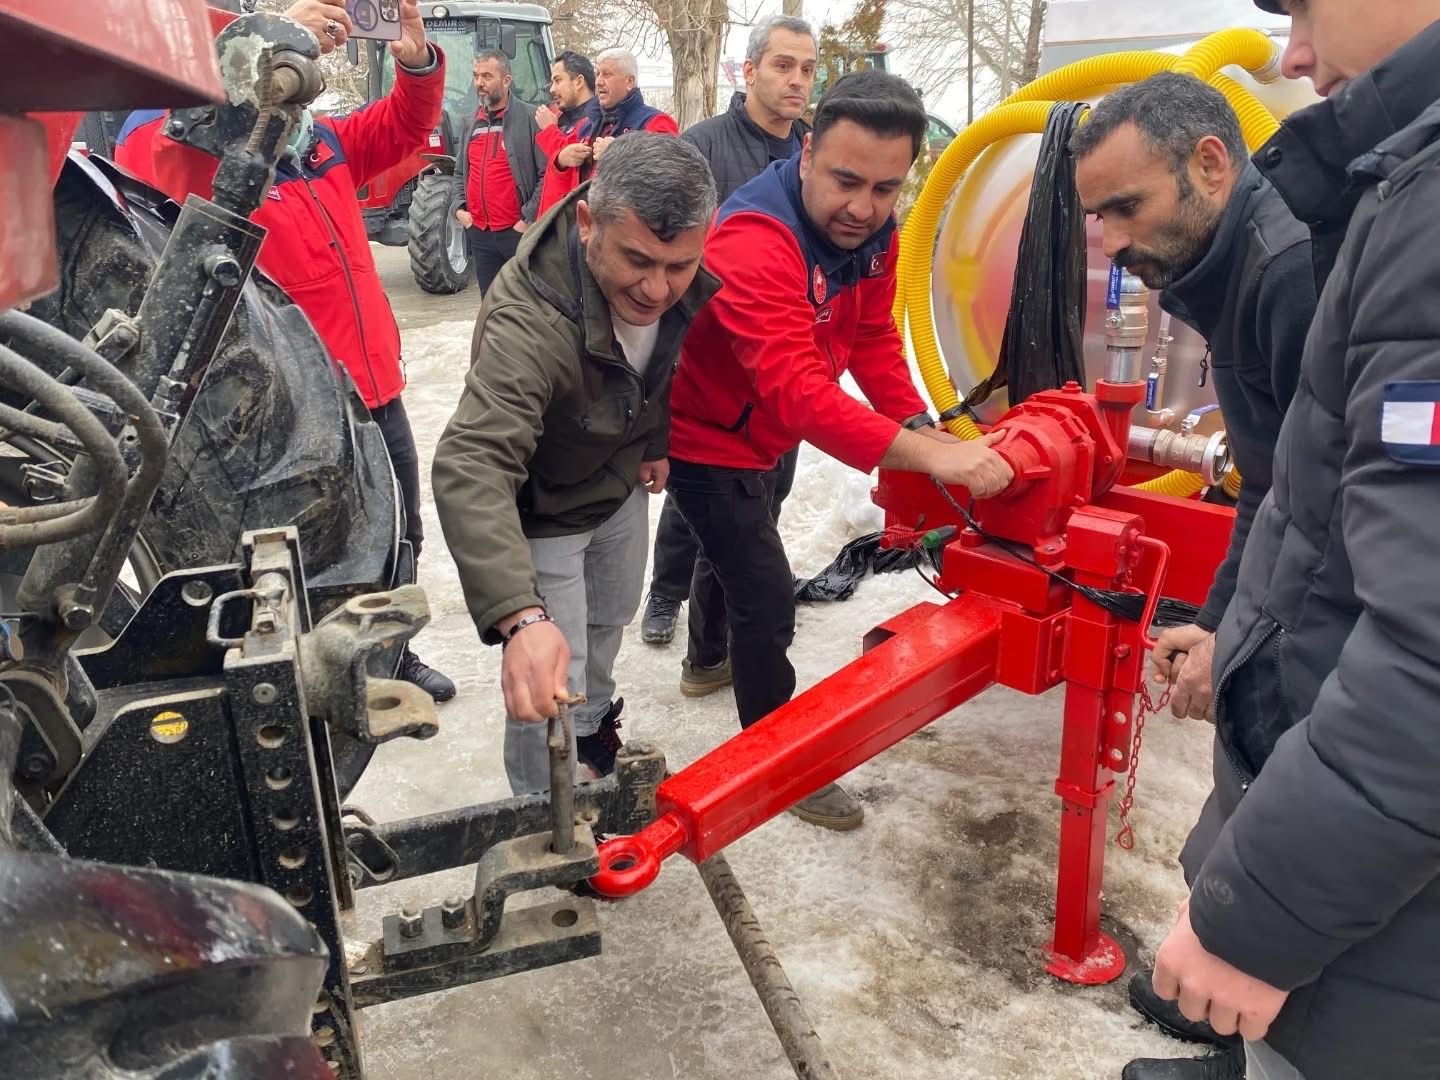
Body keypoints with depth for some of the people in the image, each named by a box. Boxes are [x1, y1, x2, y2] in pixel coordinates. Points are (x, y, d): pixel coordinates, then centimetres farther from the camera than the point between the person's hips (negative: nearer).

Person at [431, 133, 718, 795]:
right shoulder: (530, 322, -44)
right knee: (547, 693, -4)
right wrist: (522, 617, -66)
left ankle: (595, 726, 60)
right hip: (540, 511, -7)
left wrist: (655, 440, 3)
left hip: (621, 483, 7)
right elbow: (471, 468, -55)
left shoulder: (688, 277, -22)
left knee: (609, 621, 29)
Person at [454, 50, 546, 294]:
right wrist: (459, 207, 9)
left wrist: (529, 218, -16)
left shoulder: (530, 118, -7)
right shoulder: (471, 123, 14)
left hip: (518, 232, -6)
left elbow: (548, 173, -14)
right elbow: (461, 171, 23)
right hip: (479, 234, 6)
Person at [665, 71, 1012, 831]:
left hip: (759, 437, 9)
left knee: (736, 554, 28)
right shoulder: (754, 243, -37)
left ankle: (706, 659, 56)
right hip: (705, 440, -9)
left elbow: (872, 338, -3)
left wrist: (920, 422, -18)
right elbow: (797, 391, -46)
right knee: (767, 599, -7)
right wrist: (930, 456, -51)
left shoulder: (871, 231, -8)